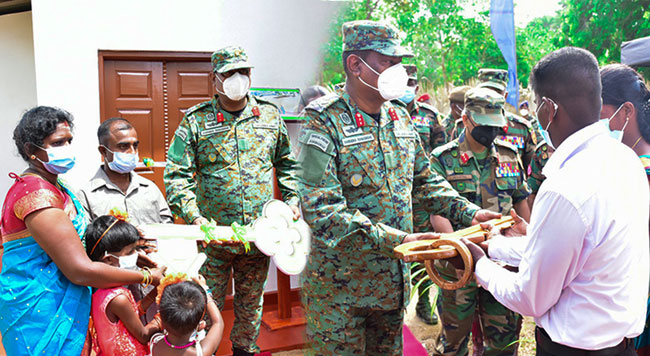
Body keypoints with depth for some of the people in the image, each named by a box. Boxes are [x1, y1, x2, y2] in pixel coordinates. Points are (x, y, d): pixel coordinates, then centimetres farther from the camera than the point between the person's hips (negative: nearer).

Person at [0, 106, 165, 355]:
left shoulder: (54, 186, 10)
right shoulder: (36, 194, -21)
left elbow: (75, 241, 14)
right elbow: (80, 271, -24)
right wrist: (147, 277, -18)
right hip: (42, 315, -9)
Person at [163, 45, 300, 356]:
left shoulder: (270, 116, 5)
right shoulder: (195, 121, -4)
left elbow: (287, 163, 16)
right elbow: (176, 175, -8)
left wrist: (291, 199, 5)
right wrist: (194, 217, -20)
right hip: (213, 236, -2)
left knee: (251, 303, 20)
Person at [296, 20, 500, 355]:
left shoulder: (400, 118, 6)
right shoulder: (324, 121, -17)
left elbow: (425, 182, 16)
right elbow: (321, 210, -26)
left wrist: (471, 213, 1)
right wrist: (399, 240, -31)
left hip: (393, 280, 6)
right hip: (340, 288, -6)